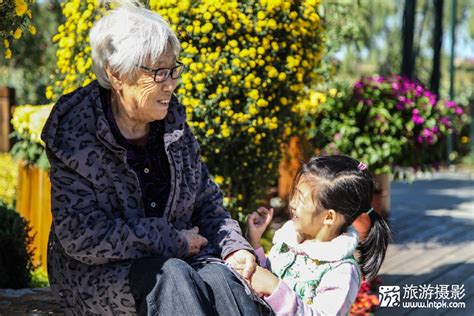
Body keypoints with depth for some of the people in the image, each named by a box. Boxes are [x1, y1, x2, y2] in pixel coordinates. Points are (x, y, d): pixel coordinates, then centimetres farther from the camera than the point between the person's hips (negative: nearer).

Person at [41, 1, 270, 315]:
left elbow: (207, 201, 13)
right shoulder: (75, 136, -12)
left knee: (222, 276, -28)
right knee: (173, 277, -35)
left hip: (176, 258, 5)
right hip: (99, 272, -4)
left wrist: (236, 245, -7)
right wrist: (172, 241, -16)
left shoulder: (174, 124, 5)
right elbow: (84, 236, -17)